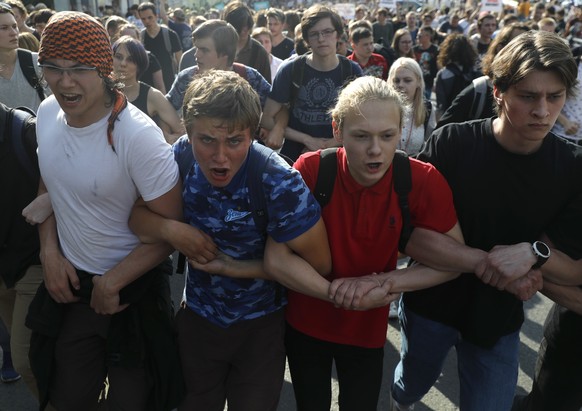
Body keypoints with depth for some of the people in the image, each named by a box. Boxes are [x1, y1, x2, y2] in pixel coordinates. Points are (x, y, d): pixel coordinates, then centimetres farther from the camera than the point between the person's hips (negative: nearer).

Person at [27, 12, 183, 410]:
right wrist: (49, 252, -2)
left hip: (133, 290, -5)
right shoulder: (48, 112, -5)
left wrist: (112, 283, -13)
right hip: (68, 285, 6)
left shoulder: (138, 135, -25)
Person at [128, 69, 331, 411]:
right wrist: (170, 229, -28)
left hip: (261, 325, -3)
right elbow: (135, 214, -7)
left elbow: (319, 264, -22)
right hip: (198, 316, 4)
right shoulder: (179, 159, -18)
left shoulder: (277, 181, -30)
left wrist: (233, 268, -22)